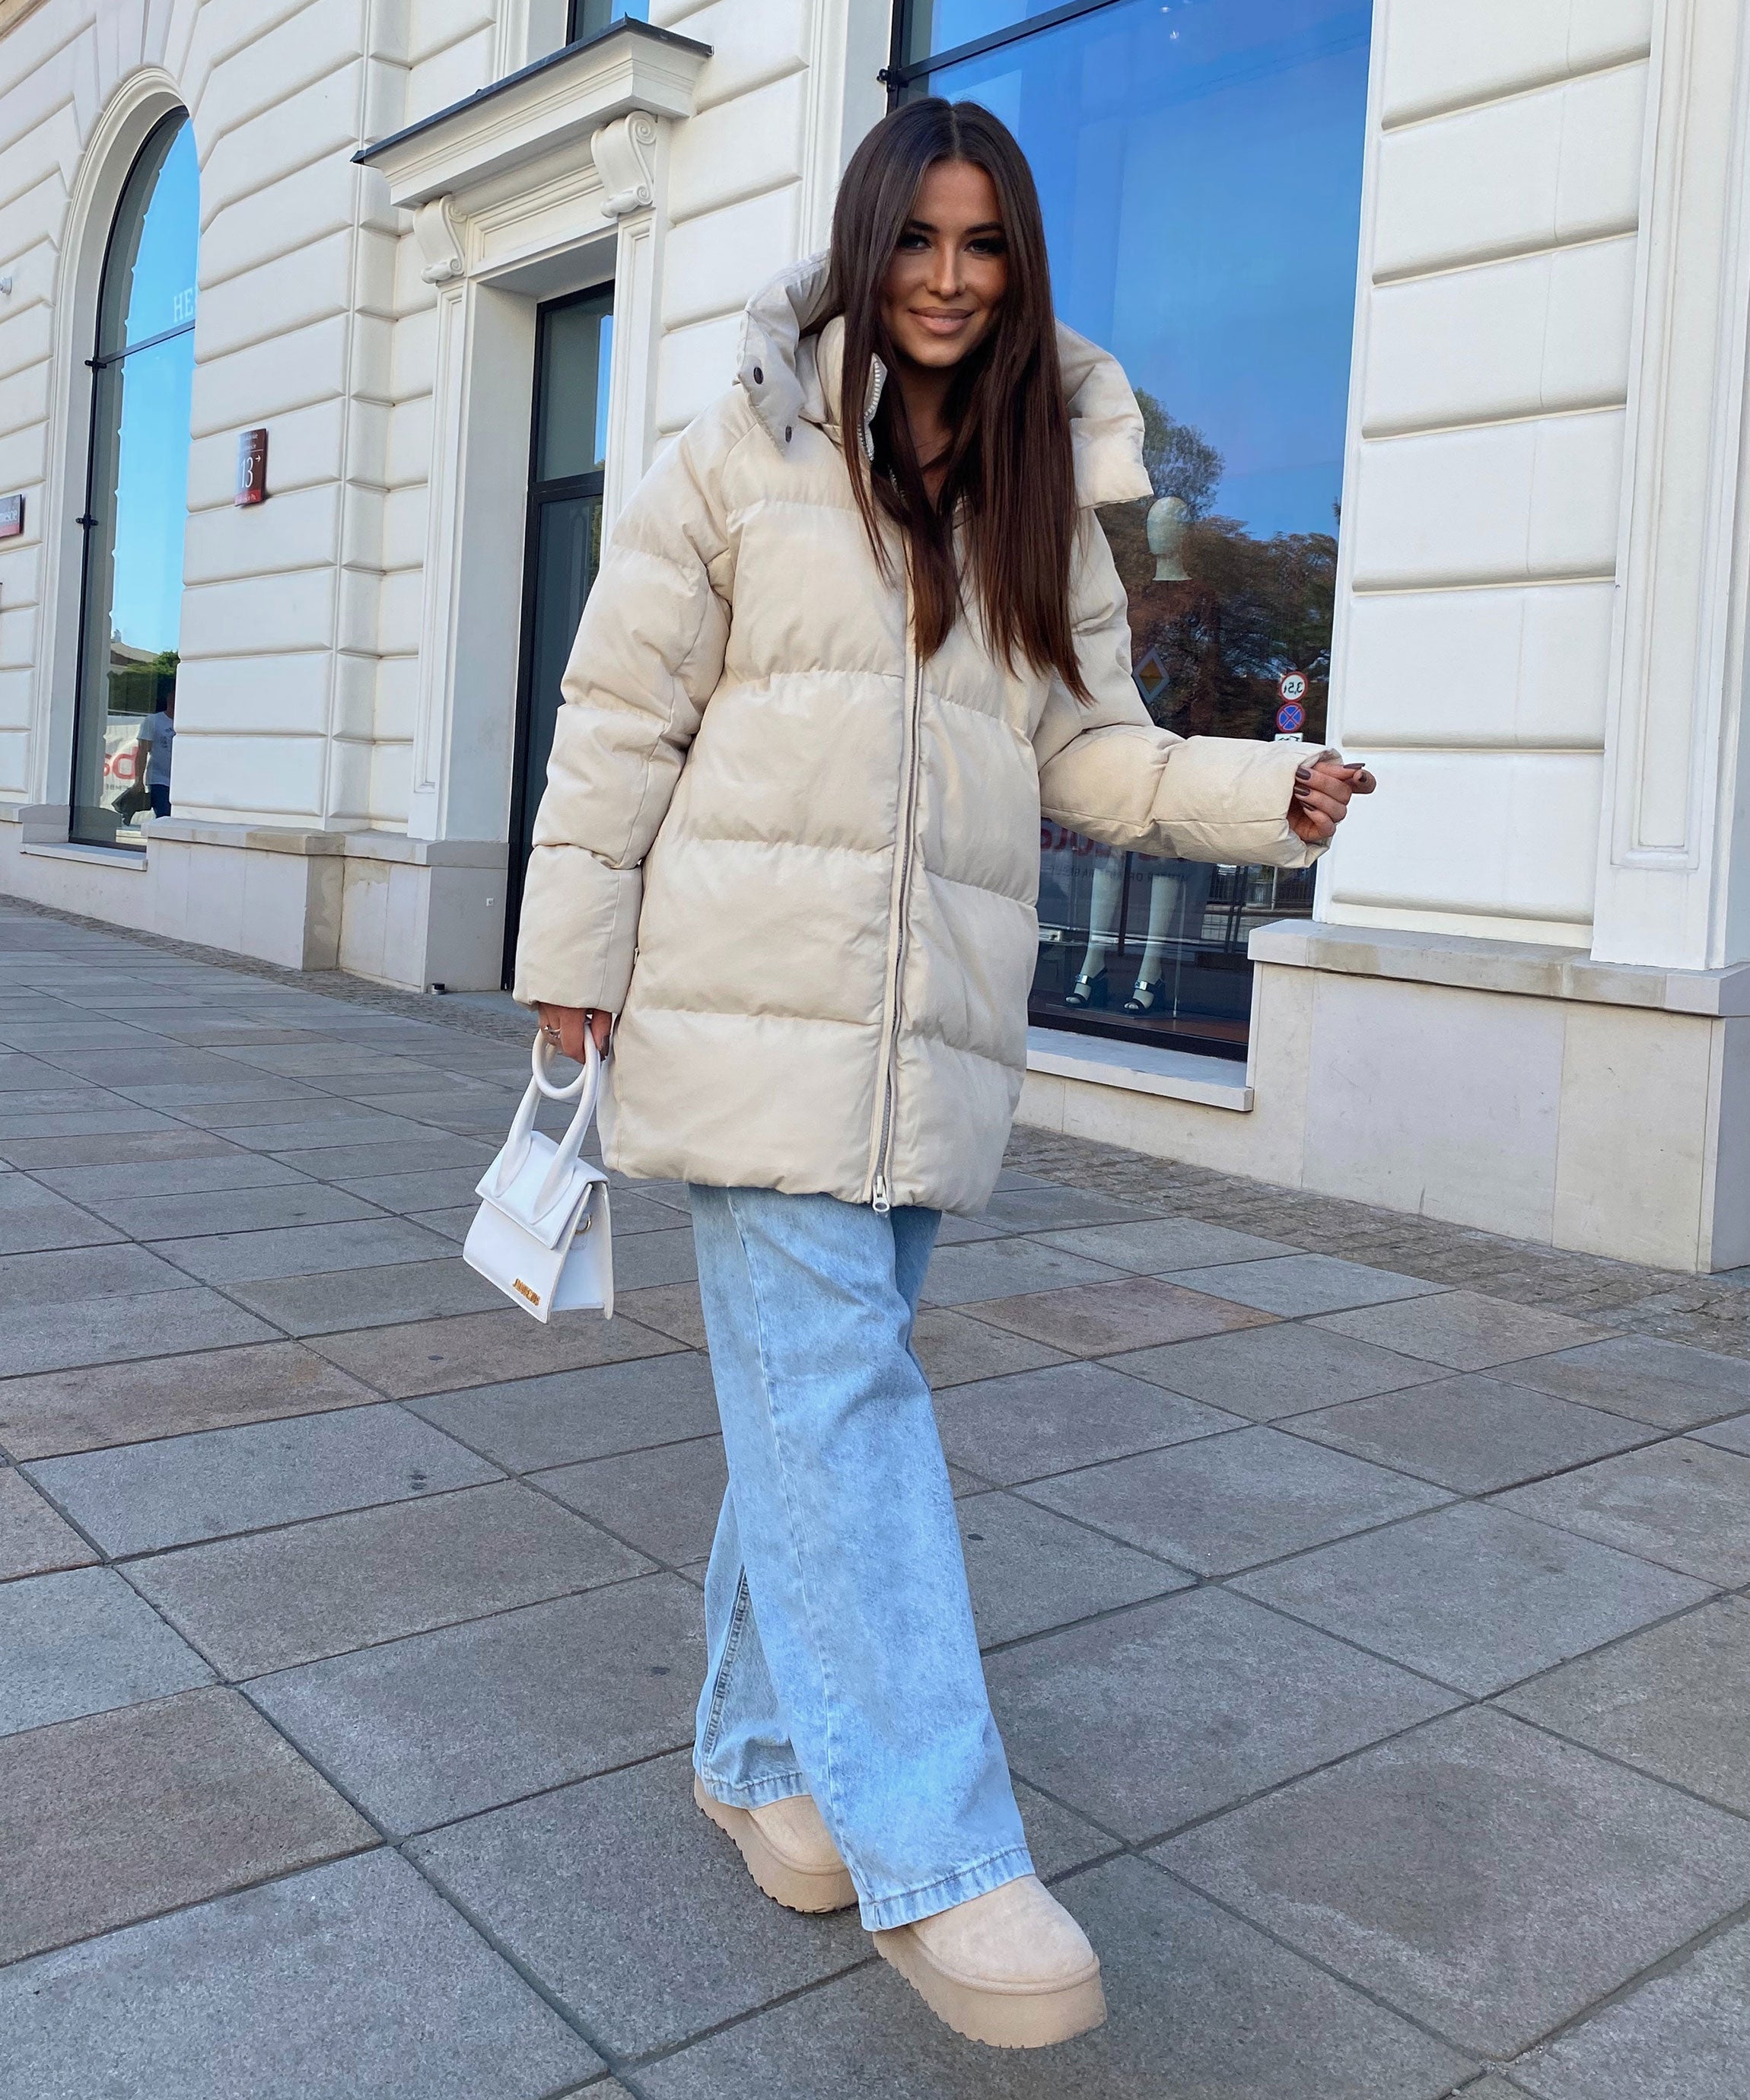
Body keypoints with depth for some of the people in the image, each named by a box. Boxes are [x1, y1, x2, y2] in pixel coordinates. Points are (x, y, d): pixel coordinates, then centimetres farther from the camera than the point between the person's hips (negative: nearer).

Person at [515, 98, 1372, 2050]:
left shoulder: (1047, 501, 15)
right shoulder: (741, 455, 4)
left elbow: (1086, 747, 14)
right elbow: (623, 713, 3)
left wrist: (1264, 792, -3)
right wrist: (572, 953, -1)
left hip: (938, 1013, 4)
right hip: (755, 990, -4)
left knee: (821, 1373, 11)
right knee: (832, 1376, -10)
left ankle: (759, 1748, 28)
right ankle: (933, 1858, -6)